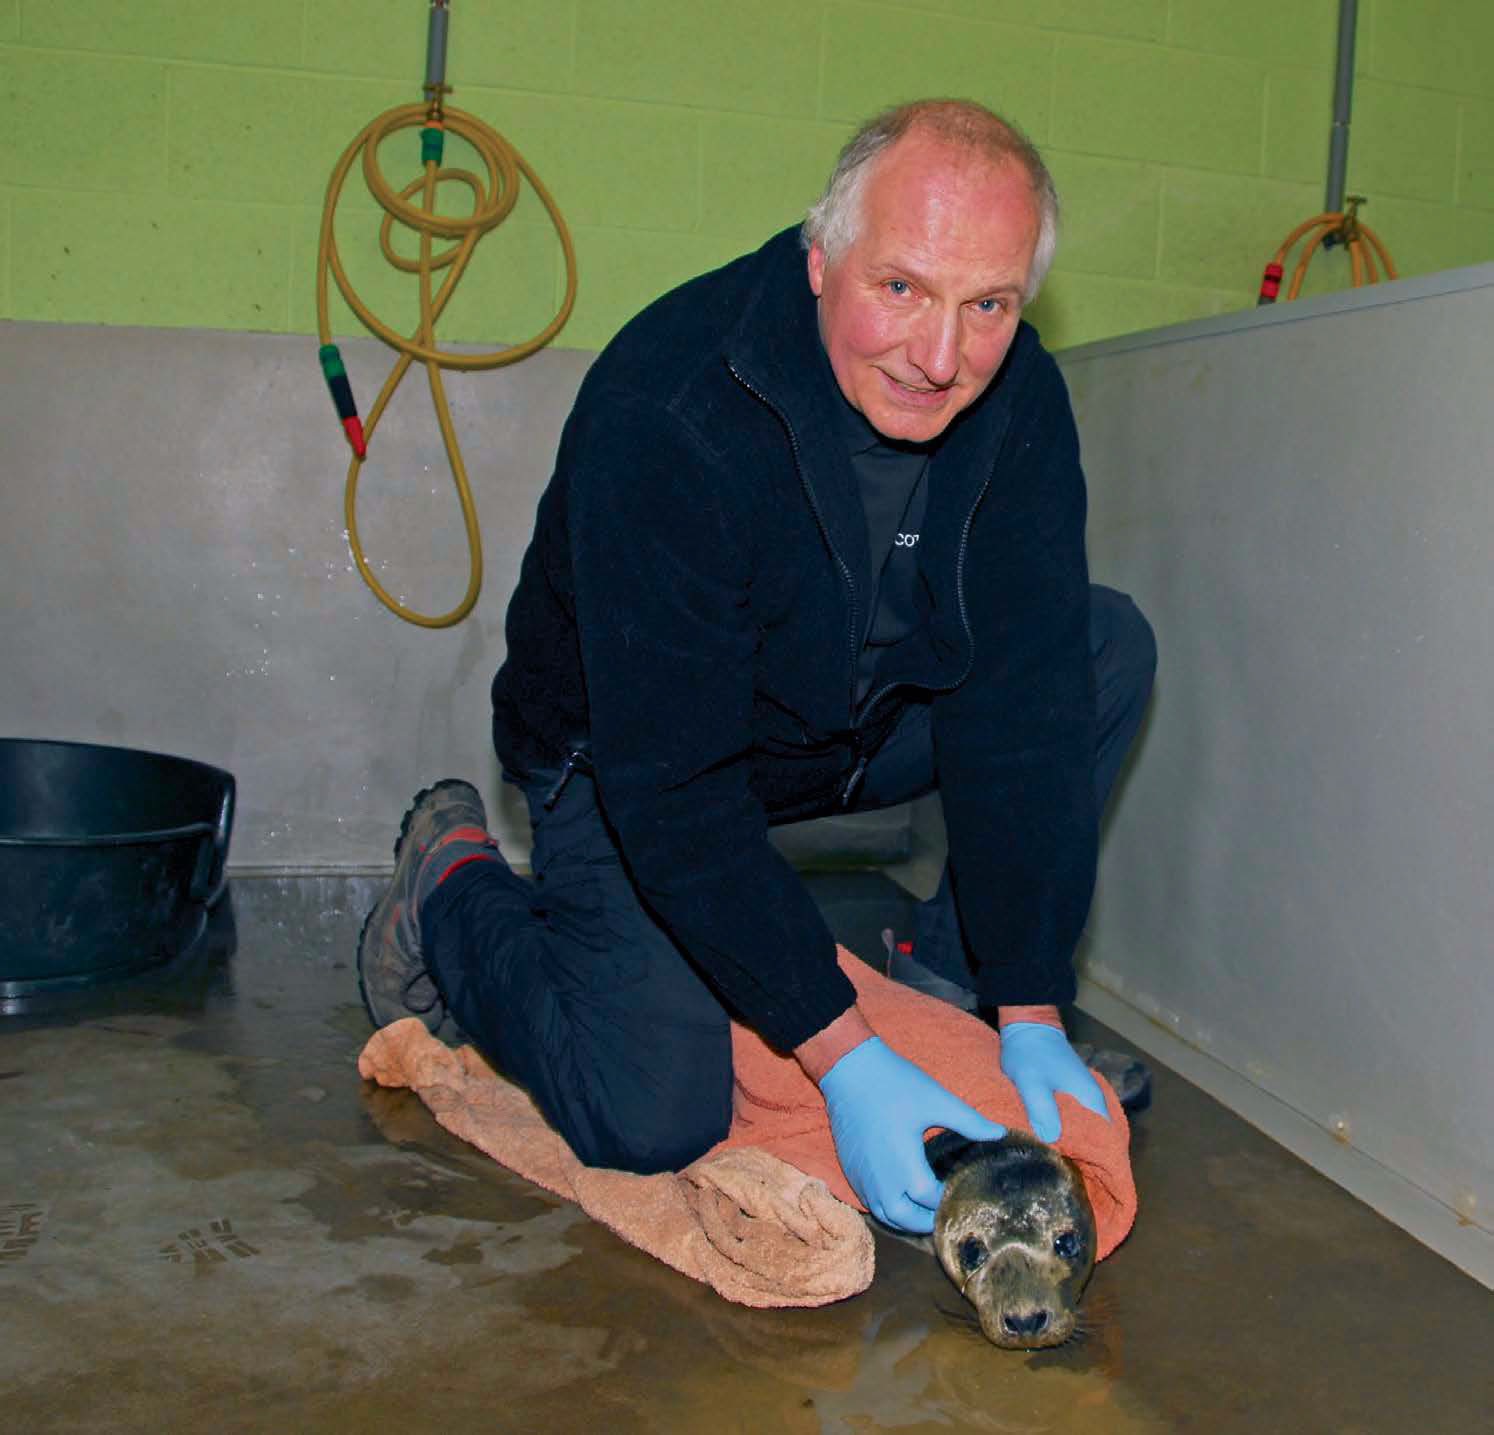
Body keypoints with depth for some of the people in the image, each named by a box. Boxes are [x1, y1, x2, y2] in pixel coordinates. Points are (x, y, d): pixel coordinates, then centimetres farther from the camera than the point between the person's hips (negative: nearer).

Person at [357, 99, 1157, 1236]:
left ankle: (956, 984, 4)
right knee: (654, 1120, -20)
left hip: (857, 727, 6)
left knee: (1110, 648, -10)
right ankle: (456, 888, 8)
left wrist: (1030, 1012, -20)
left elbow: (1025, 702, -17)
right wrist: (842, 1057, -34)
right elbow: (671, 782, -33)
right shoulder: (662, 414, -33)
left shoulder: (1018, 397, -16)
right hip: (622, 754, -5)